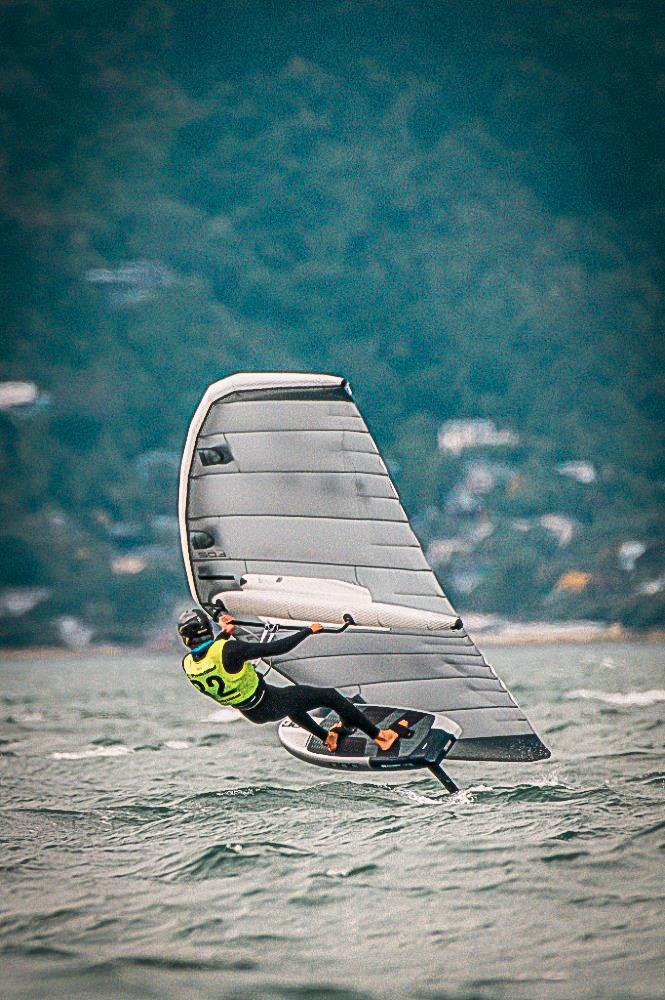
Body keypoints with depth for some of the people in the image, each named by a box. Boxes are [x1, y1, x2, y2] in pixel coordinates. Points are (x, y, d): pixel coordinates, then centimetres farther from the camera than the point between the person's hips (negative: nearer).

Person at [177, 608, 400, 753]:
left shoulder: (187, 665, -14)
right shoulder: (229, 650, -34)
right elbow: (277, 648, -28)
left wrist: (224, 633, 21)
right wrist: (308, 631, -14)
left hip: (252, 715, 7)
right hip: (273, 705, -7)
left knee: (292, 705, 39)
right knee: (331, 696, 10)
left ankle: (327, 737, 55)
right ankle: (378, 736, 23)